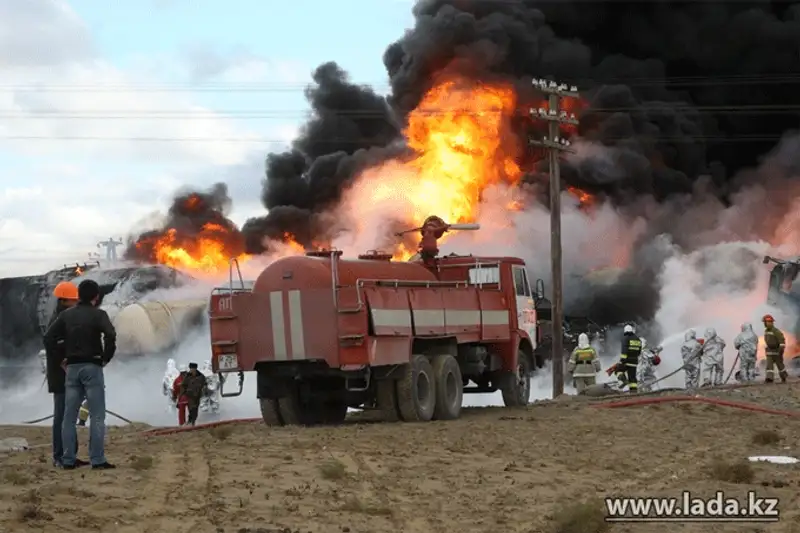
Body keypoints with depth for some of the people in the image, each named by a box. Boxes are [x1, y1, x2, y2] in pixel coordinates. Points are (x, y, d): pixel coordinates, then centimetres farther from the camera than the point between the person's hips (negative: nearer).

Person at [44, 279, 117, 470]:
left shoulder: (66, 315, 8)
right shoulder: (98, 314, -6)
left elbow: (48, 338, 4)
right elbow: (110, 335, -22)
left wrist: (61, 357, 10)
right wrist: (106, 357, -8)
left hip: (72, 368, 5)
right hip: (92, 367, -5)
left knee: (69, 416, 8)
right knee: (97, 416, -3)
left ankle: (68, 460, 7)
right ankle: (97, 460, -8)